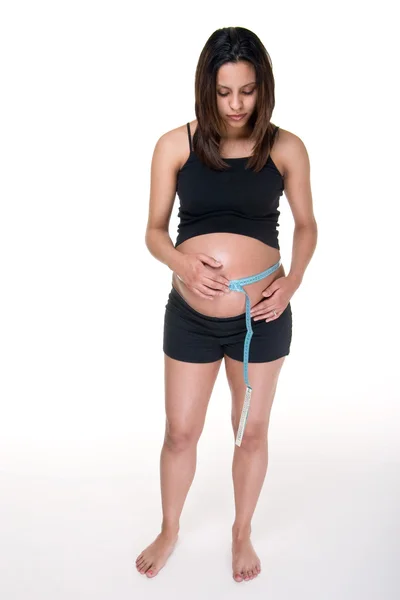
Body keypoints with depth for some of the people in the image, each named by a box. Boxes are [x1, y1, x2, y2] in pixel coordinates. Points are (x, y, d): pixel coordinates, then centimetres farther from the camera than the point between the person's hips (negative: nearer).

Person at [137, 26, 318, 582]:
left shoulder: (286, 148, -5)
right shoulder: (175, 145, -5)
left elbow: (306, 224, 7)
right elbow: (155, 230, 1)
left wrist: (293, 280, -9)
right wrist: (181, 262, -20)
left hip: (262, 316, 0)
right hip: (191, 316, 0)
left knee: (252, 431, 16)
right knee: (180, 432, 14)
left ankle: (242, 532, 42)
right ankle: (169, 531, 42)